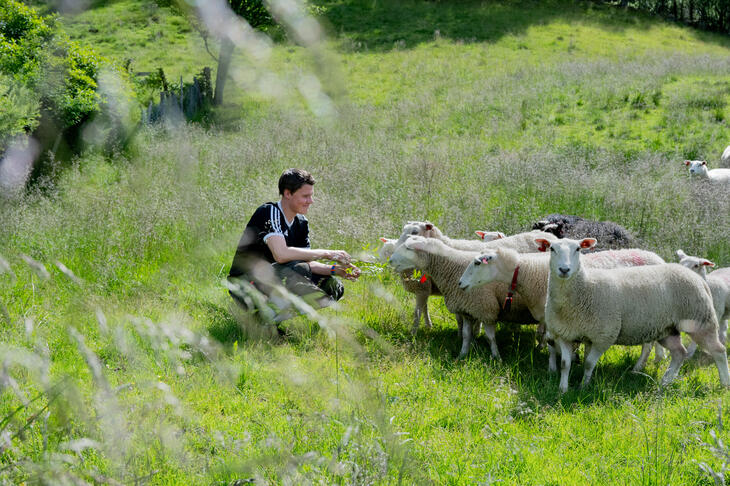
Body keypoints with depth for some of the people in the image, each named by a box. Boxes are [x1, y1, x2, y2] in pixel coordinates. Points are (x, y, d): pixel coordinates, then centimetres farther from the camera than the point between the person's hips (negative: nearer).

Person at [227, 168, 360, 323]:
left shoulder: (301, 223, 9)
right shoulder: (269, 212, -17)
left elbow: (308, 262, 5)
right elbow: (281, 254, -31)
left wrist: (336, 270, -13)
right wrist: (327, 254, -25)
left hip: (272, 280, 9)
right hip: (245, 282, -9)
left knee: (333, 286, -5)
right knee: (297, 269, -35)